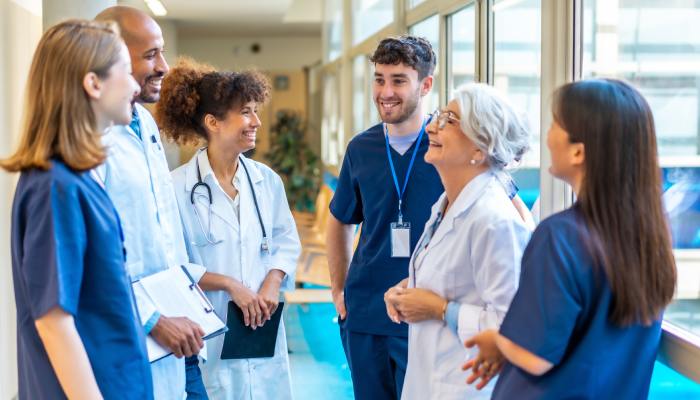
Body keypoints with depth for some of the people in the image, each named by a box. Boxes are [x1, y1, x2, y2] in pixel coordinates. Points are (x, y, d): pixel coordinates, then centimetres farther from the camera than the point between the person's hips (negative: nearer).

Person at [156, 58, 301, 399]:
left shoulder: (266, 180, 6)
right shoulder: (178, 187, -12)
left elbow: (287, 242, 11)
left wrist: (272, 284, -6)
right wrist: (228, 284, -16)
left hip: (263, 329, 5)